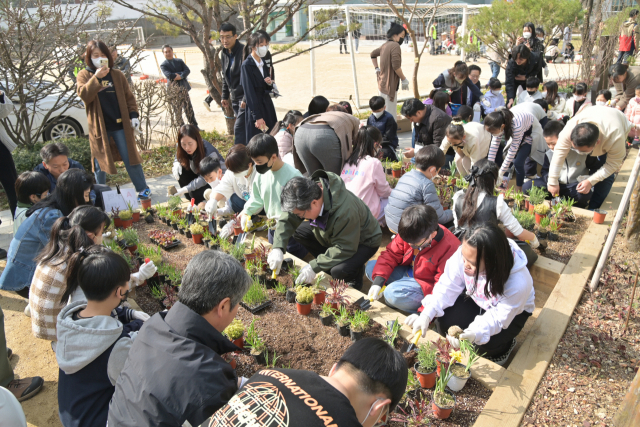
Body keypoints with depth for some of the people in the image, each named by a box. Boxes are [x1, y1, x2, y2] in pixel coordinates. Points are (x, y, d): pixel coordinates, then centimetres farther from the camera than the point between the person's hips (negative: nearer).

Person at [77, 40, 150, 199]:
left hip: (120, 124, 0)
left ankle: (143, 189, 16)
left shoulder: (117, 74, 6)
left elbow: (128, 97, 9)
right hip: (99, 126, 0)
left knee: (130, 157, 4)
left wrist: (133, 114, -4)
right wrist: (96, 77, -24)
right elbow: (84, 95, -15)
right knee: (100, 162, 7)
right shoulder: (84, 75, 2)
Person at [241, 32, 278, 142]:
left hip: (267, 106, 7)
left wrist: (269, 84, -5)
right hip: (255, 107, -7)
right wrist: (257, 117, -20)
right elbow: (249, 92, -15)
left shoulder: (264, 63, 12)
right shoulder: (247, 65, -10)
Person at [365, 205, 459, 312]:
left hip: (426, 286, -7)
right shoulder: (409, 234, -15)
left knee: (392, 293, -32)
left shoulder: (449, 248, -31)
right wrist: (378, 281, -20)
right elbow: (391, 254, -5)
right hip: (408, 272, 7)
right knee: (370, 266, -4)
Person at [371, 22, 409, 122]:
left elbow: (373, 54, 29)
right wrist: (404, 79, -12)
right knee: (391, 116, -4)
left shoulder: (385, 45, 13)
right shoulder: (395, 45, -15)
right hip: (390, 85, -10)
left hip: (382, 83, 10)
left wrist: (377, 69, 23)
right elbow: (396, 66, -22)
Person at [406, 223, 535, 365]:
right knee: (444, 322, -20)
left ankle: (505, 346, 12)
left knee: (489, 345, -26)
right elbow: (448, 287, -22)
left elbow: (498, 318, -31)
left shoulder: (519, 283, -41)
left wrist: (474, 334, -51)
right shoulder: (465, 253, -33)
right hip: (476, 299, 3)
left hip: (512, 311, -3)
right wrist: (427, 314, -35)